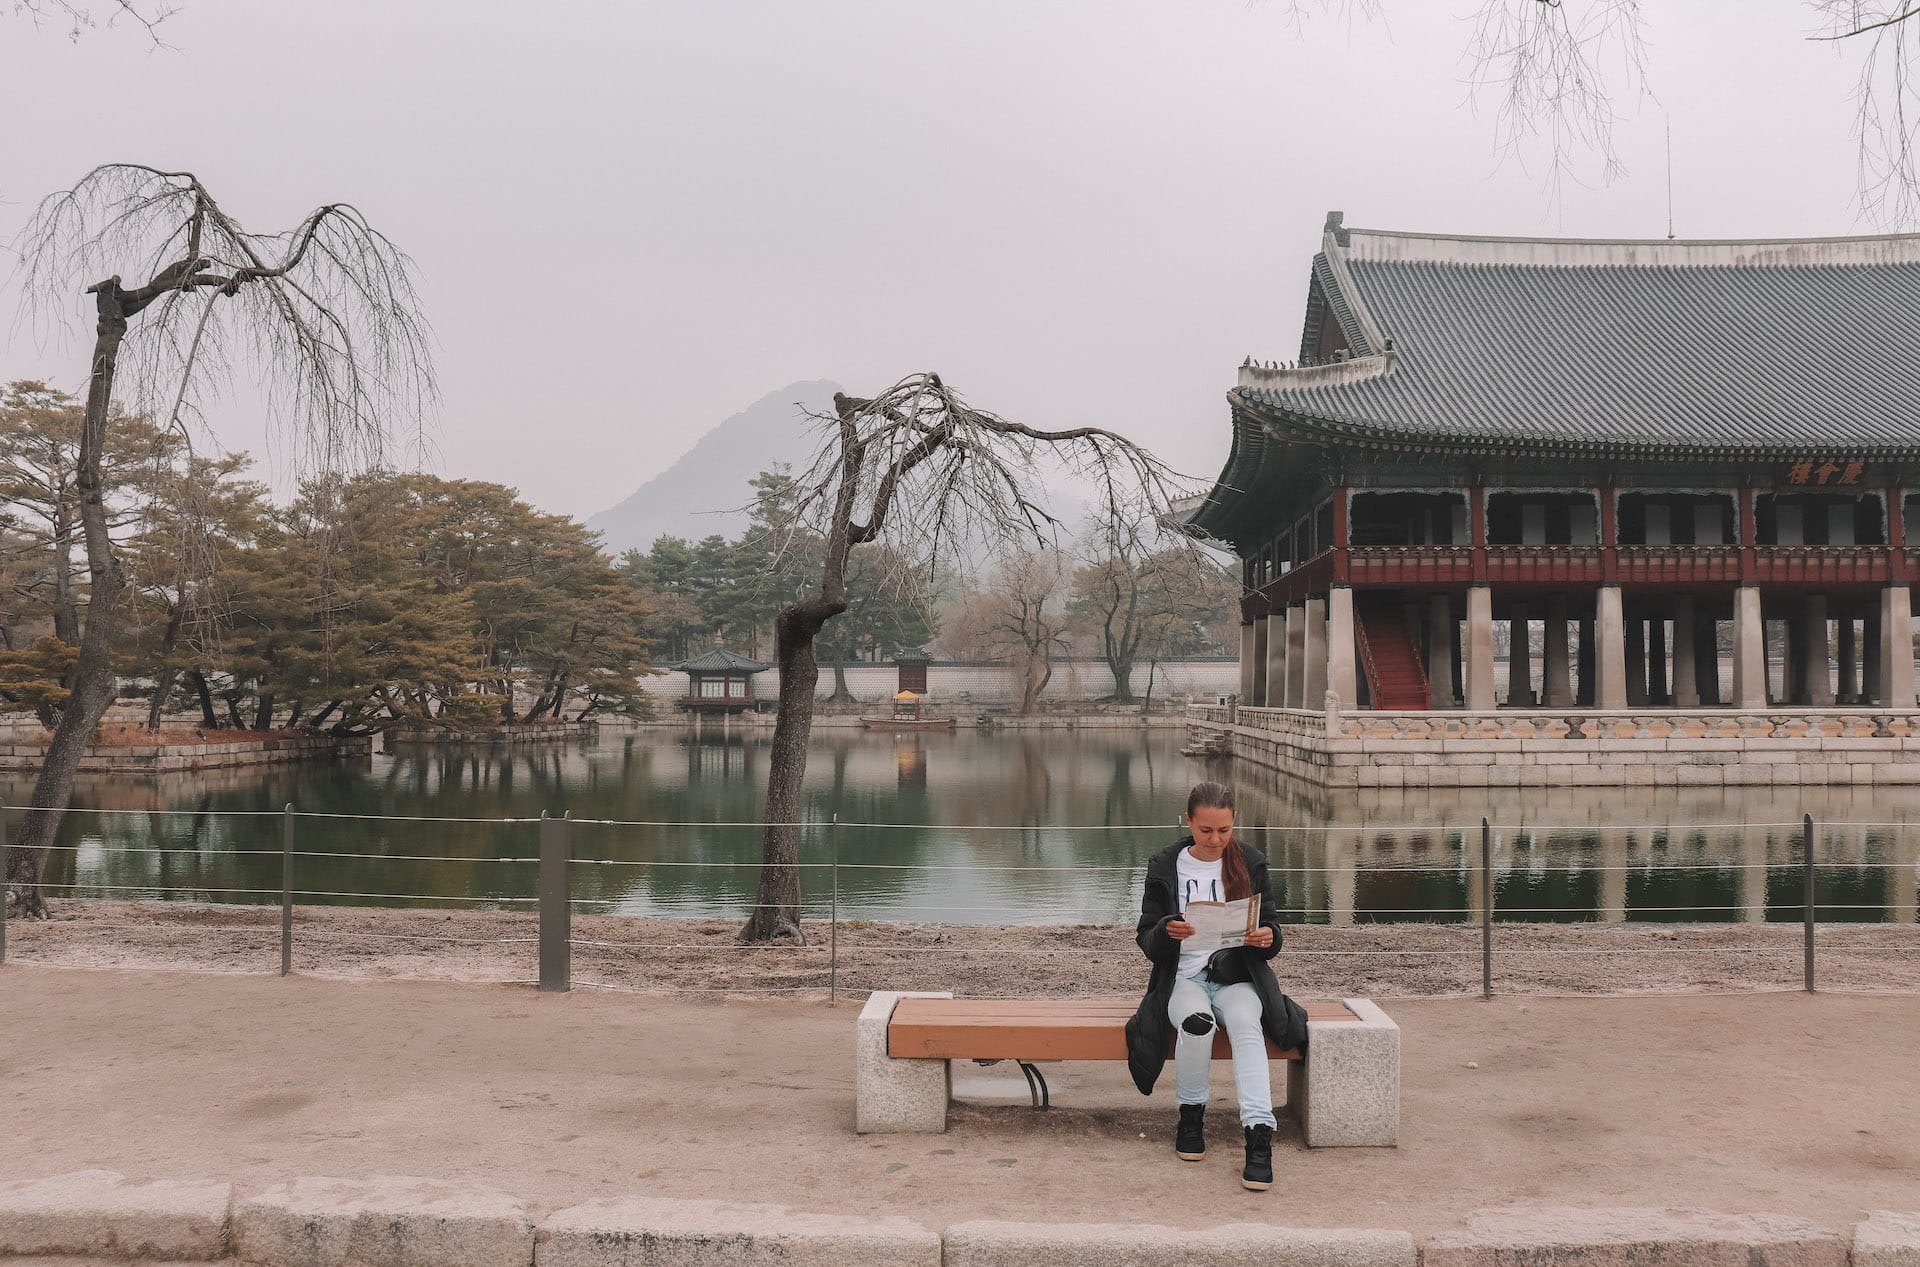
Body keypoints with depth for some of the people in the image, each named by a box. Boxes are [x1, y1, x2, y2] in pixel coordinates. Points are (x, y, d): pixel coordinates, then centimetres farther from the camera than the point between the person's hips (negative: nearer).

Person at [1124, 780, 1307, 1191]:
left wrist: (1267, 938, -17)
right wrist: (1166, 932, -21)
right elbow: (1146, 941, 2)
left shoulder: (1251, 863, 7)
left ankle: (1259, 1136, -39)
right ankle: (1191, 1114, -9)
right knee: (1196, 1022, -34)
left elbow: (1270, 933, 8)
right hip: (1184, 977, -1)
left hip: (1238, 977, 1)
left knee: (1246, 1022, -34)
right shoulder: (1165, 867, 3)